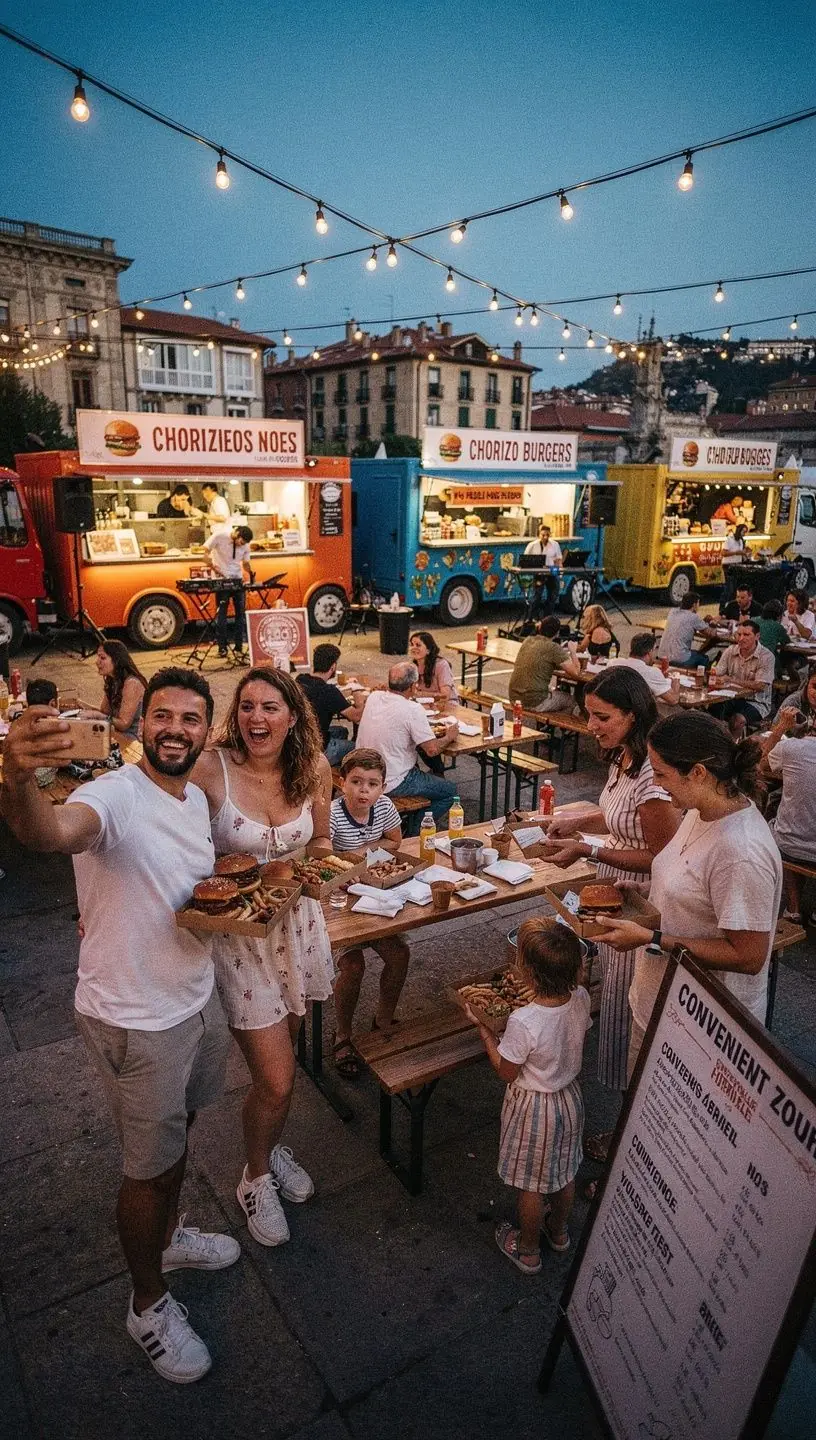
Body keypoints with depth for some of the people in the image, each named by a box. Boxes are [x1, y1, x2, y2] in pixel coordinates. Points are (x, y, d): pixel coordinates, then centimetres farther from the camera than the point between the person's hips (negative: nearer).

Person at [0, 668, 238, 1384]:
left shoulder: (196, 798, 1)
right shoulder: (116, 795, -26)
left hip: (196, 997, 8)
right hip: (137, 1021, -7)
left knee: (178, 1132, 28)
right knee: (149, 1165, 11)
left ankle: (168, 1235, 54)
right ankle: (149, 1303, 37)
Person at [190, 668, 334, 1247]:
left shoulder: (313, 770, -6)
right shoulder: (210, 769, -21)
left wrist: (322, 864, -10)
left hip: (298, 924, 5)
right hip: (238, 932, -4)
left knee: (282, 1058, 23)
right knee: (276, 1080, 1)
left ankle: (272, 1147, 53)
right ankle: (256, 1178, 34)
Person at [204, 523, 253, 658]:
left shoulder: (245, 546, 1)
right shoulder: (219, 536, -12)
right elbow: (204, 552, -10)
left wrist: (250, 574, -10)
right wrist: (214, 567, -20)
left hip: (238, 580, 4)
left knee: (241, 614, 1)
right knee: (221, 614, -1)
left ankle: (239, 647, 8)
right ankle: (222, 647, 5)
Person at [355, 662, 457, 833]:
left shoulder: (373, 697, -1)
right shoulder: (413, 710, -22)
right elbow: (432, 750, -20)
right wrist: (449, 736, -1)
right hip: (392, 784, -8)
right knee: (449, 791, 9)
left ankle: (408, 826, 33)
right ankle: (413, 835, 16)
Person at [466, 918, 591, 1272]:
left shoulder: (523, 1022, -38)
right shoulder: (580, 998, -21)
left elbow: (506, 1072, -20)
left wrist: (482, 1027, -14)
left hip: (533, 1107, -6)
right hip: (570, 1097, 6)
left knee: (530, 1184, 19)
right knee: (564, 1171, 29)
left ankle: (528, 1250, 43)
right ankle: (558, 1230, 54)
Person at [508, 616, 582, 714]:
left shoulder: (528, 640, 5)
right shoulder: (553, 648, -15)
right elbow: (576, 674, -12)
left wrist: (562, 653, 19)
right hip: (535, 703, -7)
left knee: (557, 691, 34)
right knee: (570, 698, 21)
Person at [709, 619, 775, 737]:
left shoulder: (766, 657, -11)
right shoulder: (730, 651, 4)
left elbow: (760, 686, -21)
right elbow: (716, 674, 1)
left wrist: (729, 679, -29)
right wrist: (713, 681, -26)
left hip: (756, 702, -4)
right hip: (733, 698, 4)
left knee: (738, 719, -33)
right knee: (712, 709, -26)